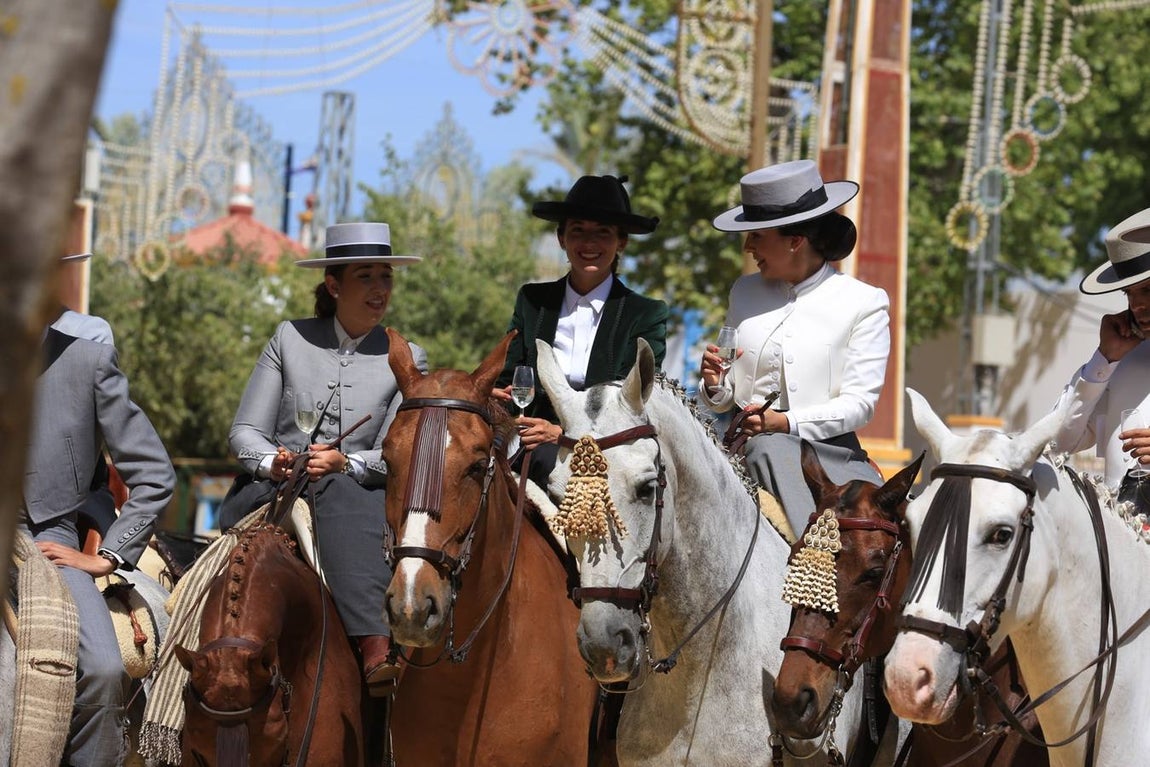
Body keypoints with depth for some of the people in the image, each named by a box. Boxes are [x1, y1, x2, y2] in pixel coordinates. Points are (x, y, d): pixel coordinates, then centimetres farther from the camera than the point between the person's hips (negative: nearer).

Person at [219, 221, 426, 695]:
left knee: (338, 493, -38)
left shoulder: (407, 361, 10)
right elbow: (244, 431, 7)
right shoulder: (290, 339, 10)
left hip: (356, 492, 0)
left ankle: (376, 651, -54)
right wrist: (271, 462, -16)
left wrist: (346, 463, -20)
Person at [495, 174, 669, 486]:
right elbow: (509, 376, 15)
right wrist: (498, 398, -10)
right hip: (533, 442, 2)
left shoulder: (647, 315, 4)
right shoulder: (532, 301, 13)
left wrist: (565, 433, -17)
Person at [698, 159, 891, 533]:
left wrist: (788, 423, -21)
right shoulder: (745, 292, 16)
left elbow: (859, 403, -6)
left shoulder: (865, 302, 2)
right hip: (750, 446, 3)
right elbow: (724, 399, 20)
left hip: (830, 452, -3)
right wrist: (715, 385, -5)